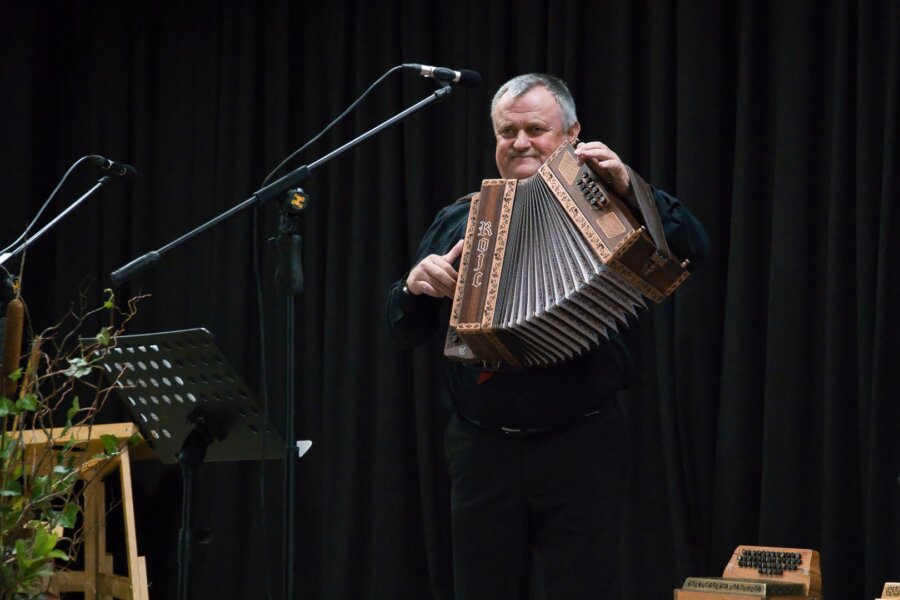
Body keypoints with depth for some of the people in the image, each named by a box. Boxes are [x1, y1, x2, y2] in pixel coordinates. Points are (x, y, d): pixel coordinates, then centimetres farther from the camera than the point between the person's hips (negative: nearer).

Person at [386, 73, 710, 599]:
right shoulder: (457, 220, 12)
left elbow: (693, 249, -14)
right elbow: (407, 331, 15)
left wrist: (629, 189, -26)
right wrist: (415, 285, -6)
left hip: (581, 451, -3)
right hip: (482, 452, 3)